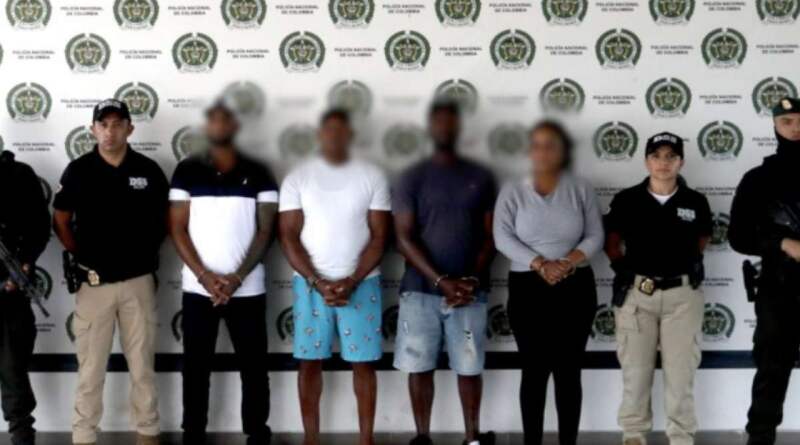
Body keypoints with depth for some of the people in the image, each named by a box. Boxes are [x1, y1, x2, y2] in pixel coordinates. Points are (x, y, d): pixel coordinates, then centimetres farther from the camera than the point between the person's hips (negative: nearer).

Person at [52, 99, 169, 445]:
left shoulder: (148, 170, 0)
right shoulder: (78, 171, -2)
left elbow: (163, 220, 11)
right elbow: (61, 222, 7)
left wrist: (148, 252, 6)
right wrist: (81, 255, 1)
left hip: (139, 281, 1)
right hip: (94, 283, -1)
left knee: (143, 364, 9)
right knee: (90, 367, 5)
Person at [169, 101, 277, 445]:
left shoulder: (258, 173, 3)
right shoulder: (186, 171, 4)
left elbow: (265, 230, 0)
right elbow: (178, 228, 1)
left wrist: (237, 277, -11)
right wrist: (205, 275, -11)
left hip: (248, 289, 0)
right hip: (197, 289, 0)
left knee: (253, 367, 5)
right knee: (196, 367, 6)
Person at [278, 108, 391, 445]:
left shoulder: (372, 177, 2)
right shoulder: (297, 178, 1)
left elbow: (379, 236, -1)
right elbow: (289, 236, -1)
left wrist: (352, 282, -11)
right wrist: (317, 282, -11)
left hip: (361, 283, 0)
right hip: (309, 283, 0)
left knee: (363, 363, 2)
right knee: (310, 362, 3)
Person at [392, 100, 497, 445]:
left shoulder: (481, 177, 6)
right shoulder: (412, 178, 1)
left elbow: (490, 236, 5)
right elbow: (404, 238, -4)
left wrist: (473, 279, -9)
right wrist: (441, 281, -13)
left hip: (469, 291, 1)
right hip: (420, 290, -1)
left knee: (469, 367, 6)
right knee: (419, 366, 4)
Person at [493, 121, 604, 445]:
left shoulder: (580, 190, 6)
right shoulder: (512, 192, 3)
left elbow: (595, 236, 0)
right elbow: (503, 237, -7)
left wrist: (567, 262, -17)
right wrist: (540, 265, -19)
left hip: (575, 288, 1)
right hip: (527, 288, -1)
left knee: (568, 370, 4)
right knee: (535, 369, 3)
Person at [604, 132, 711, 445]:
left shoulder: (695, 202, -1)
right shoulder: (626, 200, -2)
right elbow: (612, 239, 12)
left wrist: (690, 264, 7)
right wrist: (622, 265, 4)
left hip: (683, 294, 0)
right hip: (636, 292, 0)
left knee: (681, 370, 5)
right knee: (635, 369, 8)